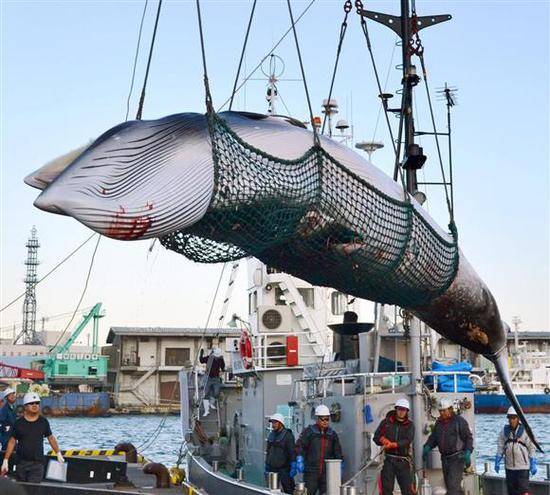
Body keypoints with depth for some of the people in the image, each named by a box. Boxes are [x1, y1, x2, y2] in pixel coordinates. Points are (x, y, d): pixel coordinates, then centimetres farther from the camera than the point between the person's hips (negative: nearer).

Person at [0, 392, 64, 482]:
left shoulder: (43, 422, 3)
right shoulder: (19, 423, 0)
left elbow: (50, 438, 15)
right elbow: (12, 441, 5)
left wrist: (58, 454, 21)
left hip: (37, 464, -1)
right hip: (21, 462, 1)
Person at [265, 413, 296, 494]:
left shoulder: (287, 435, -7)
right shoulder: (271, 435, 14)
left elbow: (292, 452, -11)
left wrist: (293, 468, -16)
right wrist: (267, 466, 20)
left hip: (284, 469, -7)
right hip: (272, 469, 7)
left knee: (288, 490, -7)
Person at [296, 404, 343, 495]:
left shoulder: (332, 434, 14)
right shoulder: (308, 432, 1)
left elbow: (338, 452, 19)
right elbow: (299, 446, -8)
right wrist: (299, 460, -21)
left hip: (327, 473, 4)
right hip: (311, 471, -4)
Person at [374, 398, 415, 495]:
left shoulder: (409, 425, 6)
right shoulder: (386, 422, 9)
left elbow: (408, 440, -10)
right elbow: (376, 437, 8)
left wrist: (393, 444, -25)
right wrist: (383, 440, -15)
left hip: (403, 461, 0)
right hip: (388, 460, 0)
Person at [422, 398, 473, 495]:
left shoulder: (459, 421, -7)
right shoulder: (439, 423, 13)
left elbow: (468, 438, -9)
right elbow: (433, 438, 17)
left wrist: (468, 453, -20)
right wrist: (427, 447, -1)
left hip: (457, 458, -7)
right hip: (445, 458, 7)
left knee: (453, 485, -15)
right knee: (449, 485, 12)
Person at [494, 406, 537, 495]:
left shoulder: (525, 430, -4)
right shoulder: (505, 431, 7)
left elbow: (531, 448, -4)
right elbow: (500, 447, 11)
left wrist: (533, 464, -7)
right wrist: (497, 461, 5)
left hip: (523, 467, -4)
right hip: (509, 467, 4)